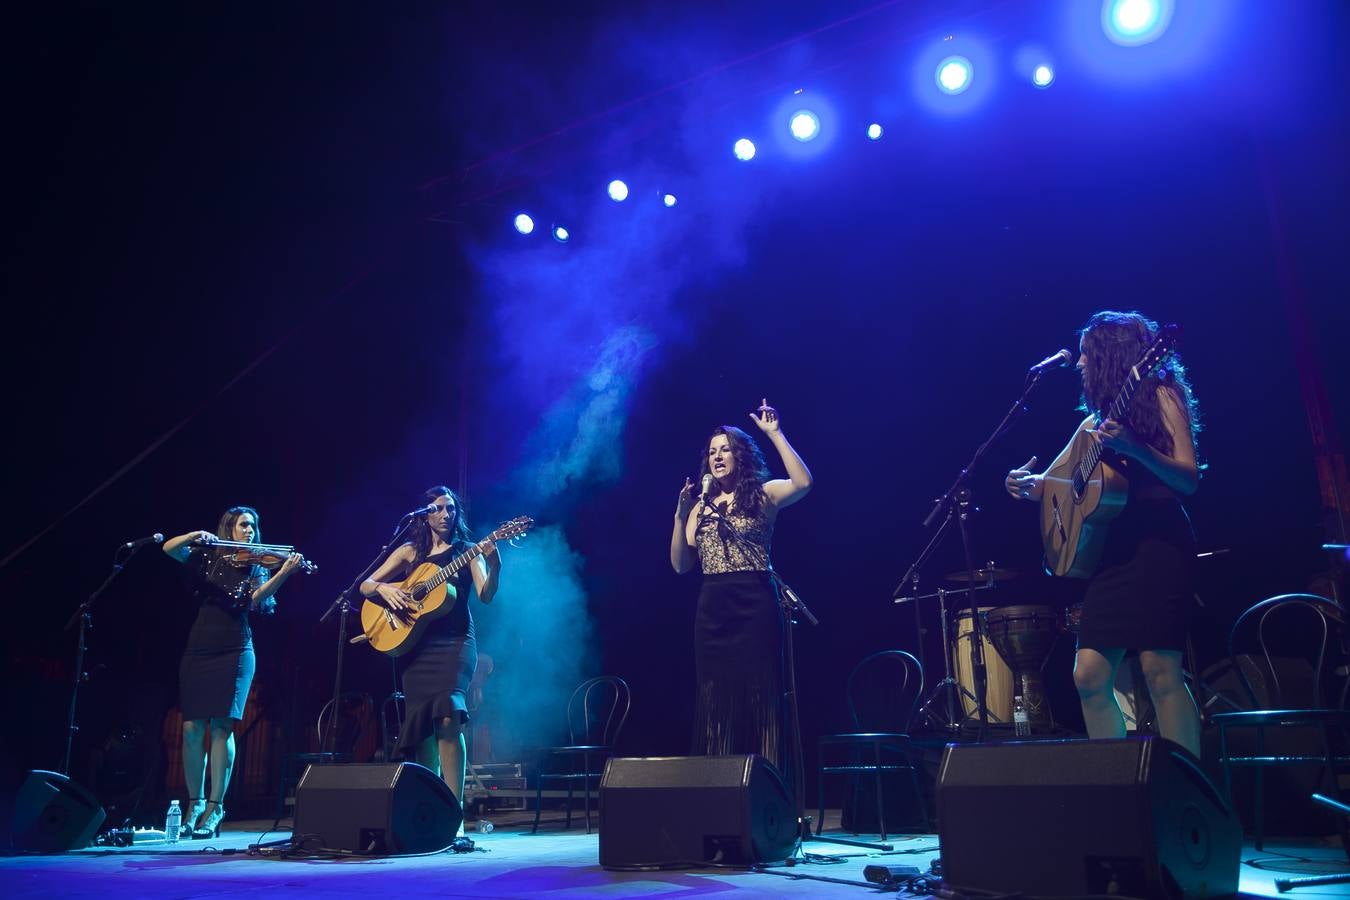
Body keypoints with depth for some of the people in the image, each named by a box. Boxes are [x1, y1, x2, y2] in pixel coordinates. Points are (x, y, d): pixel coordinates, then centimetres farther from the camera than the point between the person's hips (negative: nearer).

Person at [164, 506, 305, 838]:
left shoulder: (256, 565, 7)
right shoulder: (209, 557, 12)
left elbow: (257, 598, -12)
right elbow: (169, 548, 0)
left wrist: (284, 573, -27)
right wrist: (196, 536, -17)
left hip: (234, 652, -2)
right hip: (198, 651, 2)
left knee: (221, 726, -9)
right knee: (192, 728, 0)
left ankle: (215, 808, -3)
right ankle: (194, 803, 15)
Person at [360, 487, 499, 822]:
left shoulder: (467, 551, 7)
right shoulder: (410, 552, 13)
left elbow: (486, 596, -6)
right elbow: (365, 586, 13)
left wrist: (494, 564, -24)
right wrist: (384, 588, -10)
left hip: (454, 642, -3)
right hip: (414, 642, 3)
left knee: (448, 717, -21)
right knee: (421, 725, 3)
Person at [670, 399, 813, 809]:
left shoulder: (762, 494, 2)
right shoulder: (701, 505, 15)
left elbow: (803, 483, -19)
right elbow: (681, 564, 9)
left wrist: (776, 434, -17)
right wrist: (681, 515, -2)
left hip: (756, 607, -5)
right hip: (712, 611, 5)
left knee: (761, 700, -2)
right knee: (716, 703, 8)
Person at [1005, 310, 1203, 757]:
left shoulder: (1160, 395, 2)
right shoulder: (1097, 418, 20)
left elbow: (1190, 480, -10)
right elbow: (1054, 483, 22)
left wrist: (1132, 446, -26)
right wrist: (1027, 482, -1)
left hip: (1158, 541, -7)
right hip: (1111, 547, 7)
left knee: (1159, 669, -15)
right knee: (1090, 676, 0)